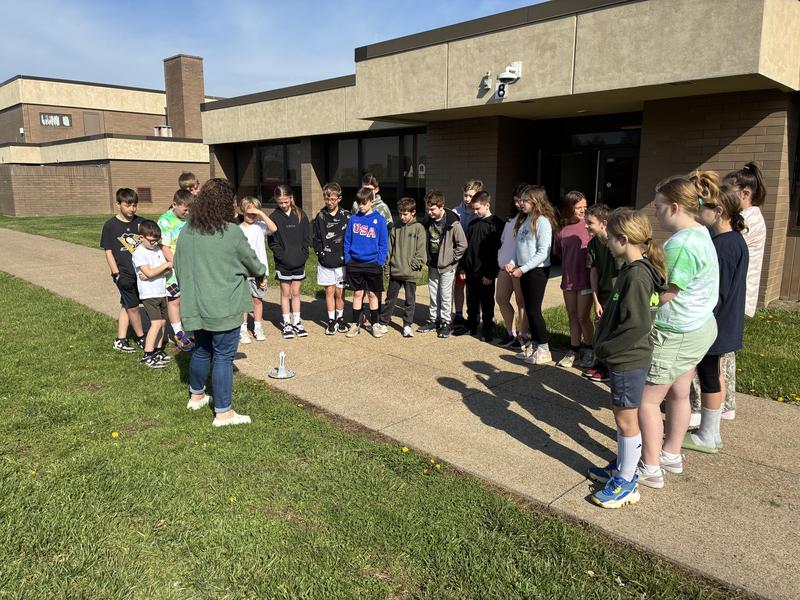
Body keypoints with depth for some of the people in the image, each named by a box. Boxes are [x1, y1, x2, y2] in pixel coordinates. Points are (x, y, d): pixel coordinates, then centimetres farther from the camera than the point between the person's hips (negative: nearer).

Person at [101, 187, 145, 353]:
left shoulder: (141, 222, 3)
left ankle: (120, 340, 23)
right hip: (124, 274, -4)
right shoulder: (110, 225, -5)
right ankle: (141, 338, 18)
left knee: (126, 305, 13)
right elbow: (108, 252, -3)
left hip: (140, 271, 4)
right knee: (133, 306, 0)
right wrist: (116, 273, -9)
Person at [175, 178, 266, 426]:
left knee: (201, 350, 23)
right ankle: (223, 413, 10)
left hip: (196, 306, 6)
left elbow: (178, 267, 11)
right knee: (223, 357, 2)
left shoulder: (187, 231, 2)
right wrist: (261, 273, 21)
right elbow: (250, 261, -1)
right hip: (224, 308, -6)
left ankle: (196, 396, 41)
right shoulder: (232, 232, -15)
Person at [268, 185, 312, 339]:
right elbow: (273, 242, -5)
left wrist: (302, 255, -9)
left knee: (296, 293, 11)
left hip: (299, 262, 1)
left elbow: (307, 237, 2)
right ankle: (287, 324, 15)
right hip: (283, 264, -1)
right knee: (285, 293, 7)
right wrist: (283, 256, -15)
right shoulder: (274, 217, -3)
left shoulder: (300, 215, 1)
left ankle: (297, 322, 19)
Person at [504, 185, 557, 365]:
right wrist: (512, 263, 0)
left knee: (534, 310, -4)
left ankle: (544, 350, 8)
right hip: (524, 271, 8)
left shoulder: (542, 221, -14)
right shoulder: (524, 220, 11)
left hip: (537, 270, -8)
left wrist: (523, 269, -18)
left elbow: (543, 252, -18)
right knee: (529, 309, 13)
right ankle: (534, 346, 24)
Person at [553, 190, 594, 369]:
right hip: (568, 279, 4)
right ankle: (574, 351, 24)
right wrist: (569, 268, 8)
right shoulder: (561, 230, 4)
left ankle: (589, 351, 17)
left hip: (585, 279, -4)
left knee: (583, 317, -1)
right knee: (572, 317, 12)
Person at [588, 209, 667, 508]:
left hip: (629, 360, -9)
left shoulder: (636, 275, -23)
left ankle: (626, 484, 18)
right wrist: (605, 343, 11)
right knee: (622, 416, 21)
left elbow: (638, 324, -27)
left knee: (626, 420, 3)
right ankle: (622, 466, 38)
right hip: (626, 358, 9)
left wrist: (605, 348, -17)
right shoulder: (634, 269, 7)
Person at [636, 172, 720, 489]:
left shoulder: (681, 244, -26)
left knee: (647, 399, 1)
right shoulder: (700, 232, 6)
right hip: (698, 326, 10)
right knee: (678, 393, 20)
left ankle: (651, 469, 12)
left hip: (676, 334, -10)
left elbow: (663, 296, -21)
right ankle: (671, 455, 35)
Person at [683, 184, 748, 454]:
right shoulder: (735, 240, 8)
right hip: (720, 324, 9)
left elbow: (716, 293, -22)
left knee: (709, 377, 2)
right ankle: (711, 433, 29)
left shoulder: (724, 244, -22)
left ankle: (707, 437, 16)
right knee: (713, 375, 17)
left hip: (711, 326, -9)